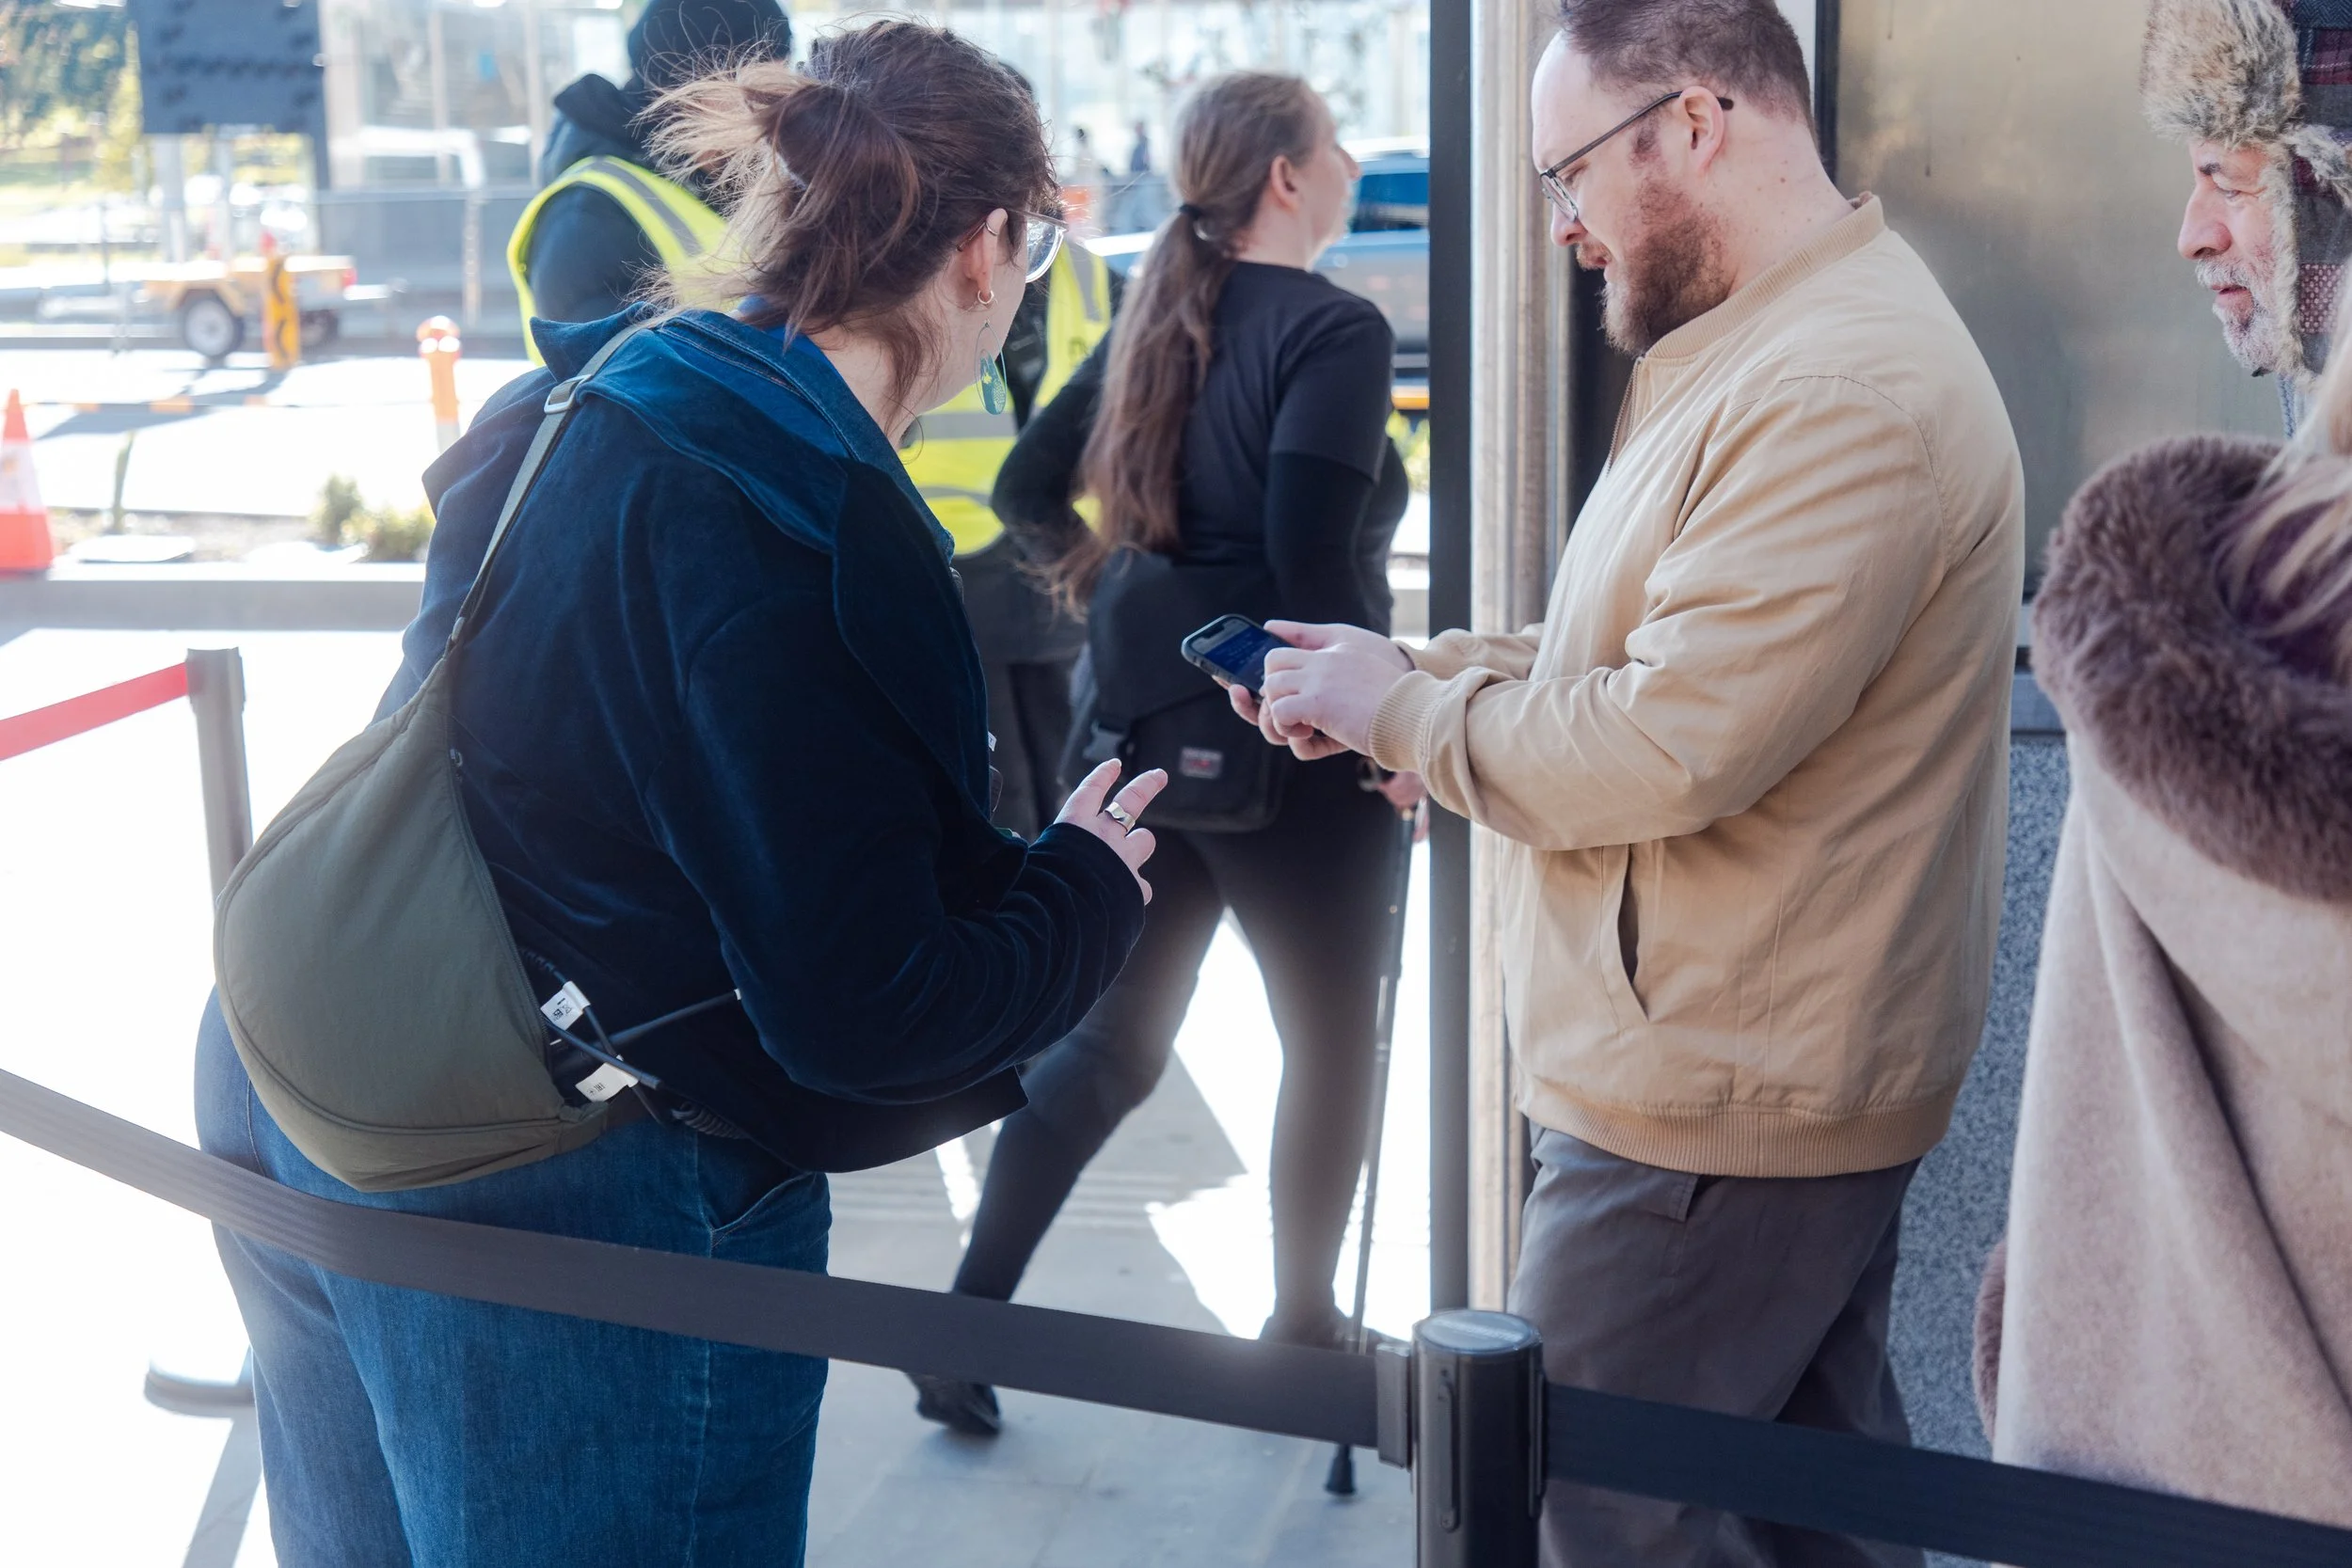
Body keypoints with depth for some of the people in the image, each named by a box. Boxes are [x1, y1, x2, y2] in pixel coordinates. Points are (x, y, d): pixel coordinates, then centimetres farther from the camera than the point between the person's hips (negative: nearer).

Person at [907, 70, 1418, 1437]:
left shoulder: (1159, 320, 10)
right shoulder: (1335, 329, -14)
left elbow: (1032, 486, 12)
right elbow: (1312, 556, -24)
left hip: (1142, 725, 7)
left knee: (1113, 1036, 14)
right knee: (1332, 1037, 13)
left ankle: (968, 1320, 9)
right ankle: (1303, 1329, 25)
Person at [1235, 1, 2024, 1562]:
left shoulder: (1839, 391, -22)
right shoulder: (1772, 345, 13)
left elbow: (1667, 747, -26)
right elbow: (1665, 651, 17)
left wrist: (1397, 706, -11)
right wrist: (1401, 669, 5)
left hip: (1714, 1106, -10)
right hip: (1795, 1073, 10)